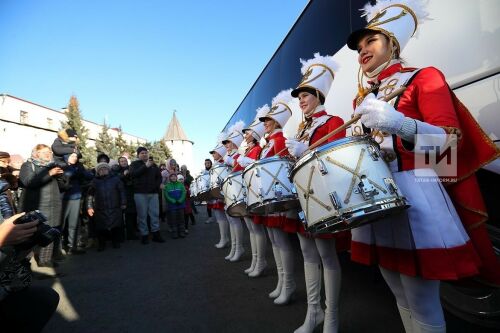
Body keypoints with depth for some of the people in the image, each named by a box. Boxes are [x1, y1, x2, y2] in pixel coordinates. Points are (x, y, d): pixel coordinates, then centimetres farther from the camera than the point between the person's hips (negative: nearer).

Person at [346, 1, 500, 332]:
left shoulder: (423, 77, 2)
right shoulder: (362, 98, 18)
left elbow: (451, 140, -10)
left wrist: (399, 123, -28)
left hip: (413, 195, -6)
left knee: (423, 305, 4)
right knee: (402, 299, 19)